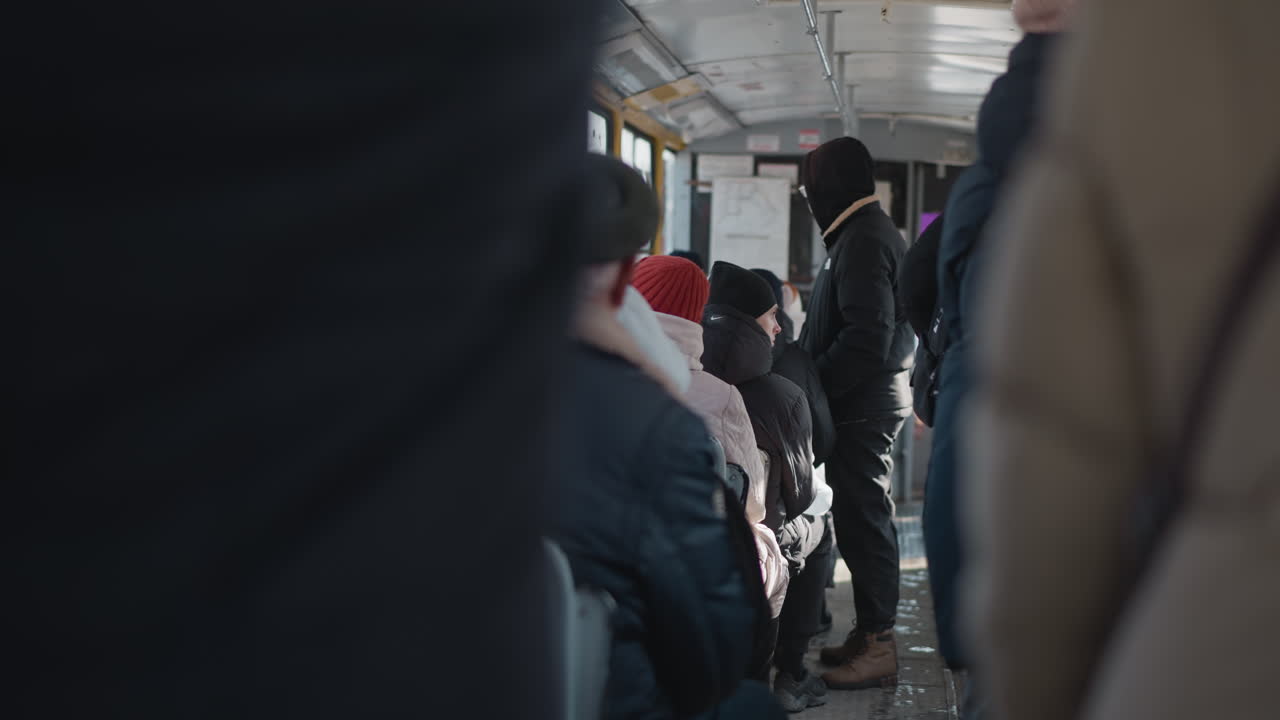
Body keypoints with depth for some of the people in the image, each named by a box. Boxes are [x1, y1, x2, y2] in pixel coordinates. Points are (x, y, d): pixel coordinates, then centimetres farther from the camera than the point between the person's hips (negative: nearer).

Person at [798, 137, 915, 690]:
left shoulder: (863, 240, -16)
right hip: (870, 400, 11)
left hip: (862, 403, -11)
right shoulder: (871, 233, 18)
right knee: (864, 517, 14)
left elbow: (866, 337, -24)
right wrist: (809, 377, 16)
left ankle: (877, 647, -2)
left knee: (862, 520, -7)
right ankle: (869, 633, 22)